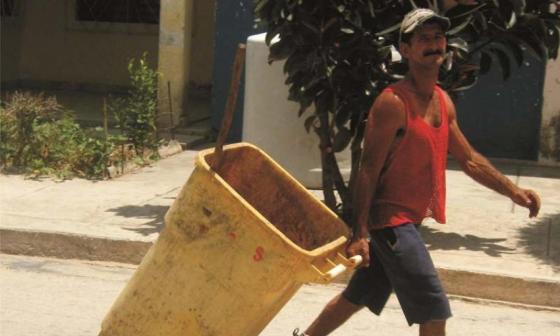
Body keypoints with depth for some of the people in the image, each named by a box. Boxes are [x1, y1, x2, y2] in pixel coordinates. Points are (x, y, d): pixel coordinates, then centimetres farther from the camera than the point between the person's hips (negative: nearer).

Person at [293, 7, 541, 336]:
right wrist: (360, 231, -21)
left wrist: (513, 191, 10)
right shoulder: (392, 102, -17)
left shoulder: (444, 102, 10)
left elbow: (469, 159, 18)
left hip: (409, 221, 9)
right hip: (391, 219, -9)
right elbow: (369, 169, -18)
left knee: (358, 296, 19)